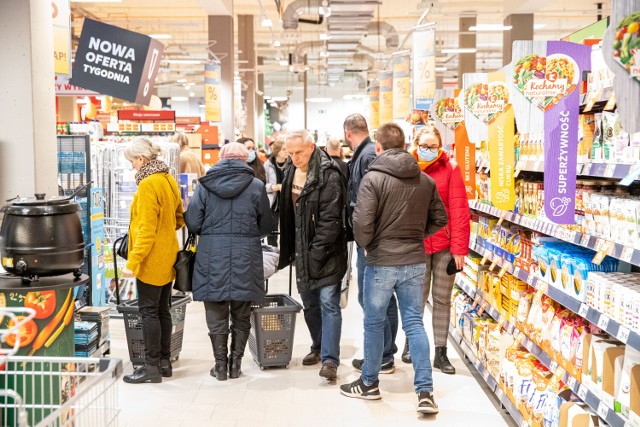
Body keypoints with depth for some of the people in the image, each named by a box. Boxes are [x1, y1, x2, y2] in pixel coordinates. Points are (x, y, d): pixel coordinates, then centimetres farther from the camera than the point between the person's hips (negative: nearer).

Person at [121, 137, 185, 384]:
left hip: (151, 260, -9)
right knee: (162, 310, 14)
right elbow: (179, 218, 15)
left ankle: (152, 367, 4)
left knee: (149, 312, -2)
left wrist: (132, 262, -19)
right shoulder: (169, 180, 8)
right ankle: (164, 362, 22)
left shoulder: (148, 185, -18)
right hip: (168, 257, 9)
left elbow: (146, 230, -21)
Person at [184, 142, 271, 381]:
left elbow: (192, 223, -3)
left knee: (216, 317, 10)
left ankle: (220, 365, 15)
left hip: (212, 258, 0)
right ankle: (235, 363, 18)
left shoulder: (204, 185, -2)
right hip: (245, 260, 0)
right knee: (241, 316, 13)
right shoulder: (256, 186, -2)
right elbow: (266, 226, 5)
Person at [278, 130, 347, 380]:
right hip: (302, 251, 8)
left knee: (329, 304, -7)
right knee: (309, 303, 16)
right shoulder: (291, 172, 8)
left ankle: (330, 359, -5)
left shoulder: (329, 176, -17)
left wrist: (317, 252, -21)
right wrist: (288, 250, 12)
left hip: (326, 253, -8)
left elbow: (330, 219, -21)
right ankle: (319, 347, 32)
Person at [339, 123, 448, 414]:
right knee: (414, 323, 9)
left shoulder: (373, 178, -13)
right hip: (415, 262, 4)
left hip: (381, 262, -4)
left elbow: (362, 223, -19)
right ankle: (425, 391, 4)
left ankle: (369, 384, 28)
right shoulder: (425, 180, 3)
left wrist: (365, 245, 0)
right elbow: (440, 219, 9)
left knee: (374, 323, 13)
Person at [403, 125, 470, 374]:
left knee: (442, 299, 7)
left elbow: (459, 209, -6)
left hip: (445, 244, 0)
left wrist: (459, 248, -11)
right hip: (417, 244, 0)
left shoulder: (450, 168, -1)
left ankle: (440, 352, 16)